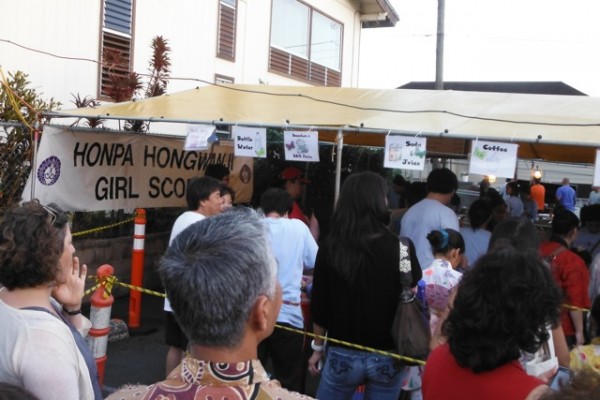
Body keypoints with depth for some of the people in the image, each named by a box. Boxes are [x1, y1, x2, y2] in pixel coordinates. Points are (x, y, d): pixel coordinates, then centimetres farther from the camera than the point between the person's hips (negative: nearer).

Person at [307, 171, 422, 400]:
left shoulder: (331, 248, -8)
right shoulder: (402, 248, -12)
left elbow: (319, 305, -2)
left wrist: (317, 347, 10)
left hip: (343, 355, 0)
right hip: (387, 357, 0)